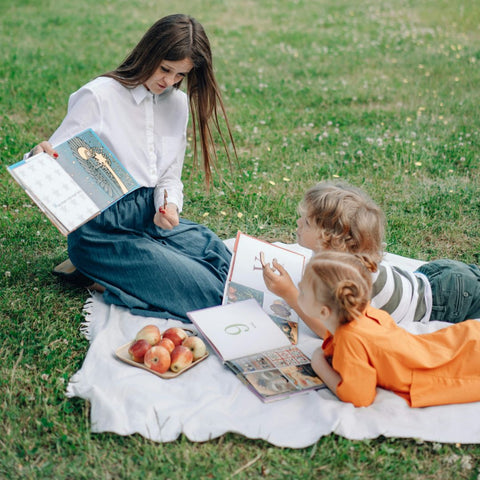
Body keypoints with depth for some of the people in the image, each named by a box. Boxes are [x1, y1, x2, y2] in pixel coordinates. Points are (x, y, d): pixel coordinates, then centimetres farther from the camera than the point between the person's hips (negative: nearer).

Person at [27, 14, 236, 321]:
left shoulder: (178, 104, 8)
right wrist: (38, 157, -36)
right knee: (206, 292, -18)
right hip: (104, 229, -7)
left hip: (154, 218, 8)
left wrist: (169, 206, -13)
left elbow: (170, 177, 10)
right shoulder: (99, 96, -11)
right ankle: (96, 276, -1)